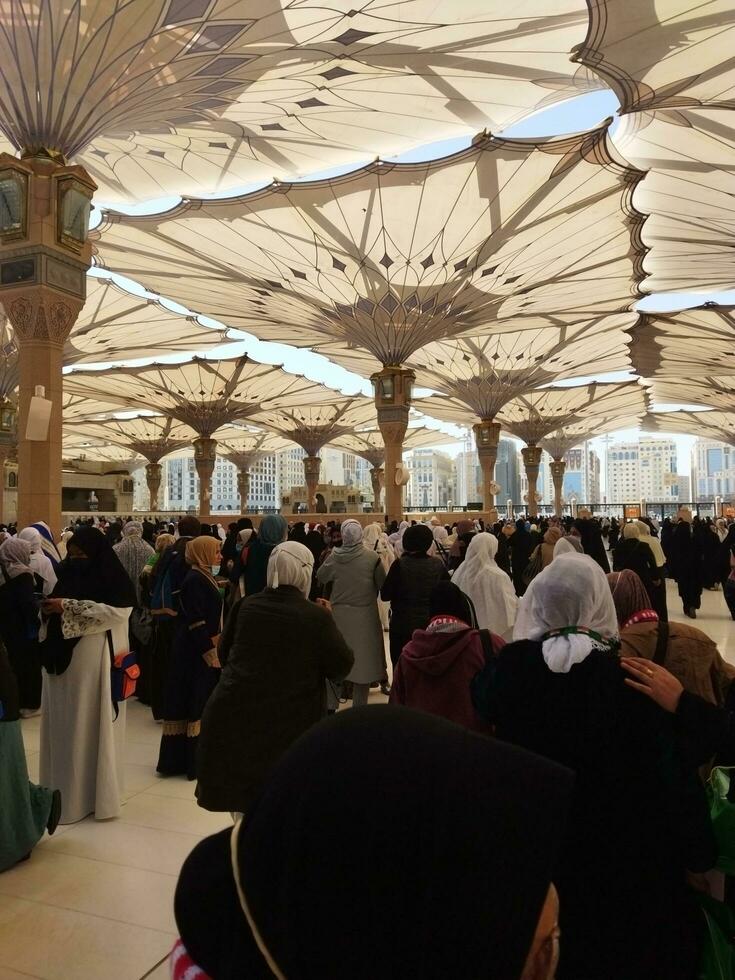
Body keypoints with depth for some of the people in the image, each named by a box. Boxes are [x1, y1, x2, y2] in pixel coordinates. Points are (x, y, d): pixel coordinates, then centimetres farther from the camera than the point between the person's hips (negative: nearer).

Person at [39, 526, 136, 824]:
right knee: (62, 727, 9)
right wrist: (48, 609, -9)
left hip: (94, 662, -6)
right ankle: (63, 793, 22)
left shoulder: (114, 579, -6)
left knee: (92, 725, 2)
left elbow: (116, 611, -19)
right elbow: (55, 615, 15)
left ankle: (97, 794, 15)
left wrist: (68, 607, -19)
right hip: (62, 659, 6)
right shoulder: (67, 575, 11)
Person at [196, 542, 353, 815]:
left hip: (233, 718, 4)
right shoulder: (316, 617, -13)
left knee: (244, 807, 18)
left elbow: (224, 653, 11)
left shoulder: (244, 606, -2)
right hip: (289, 726, -3)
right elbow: (342, 666, -4)